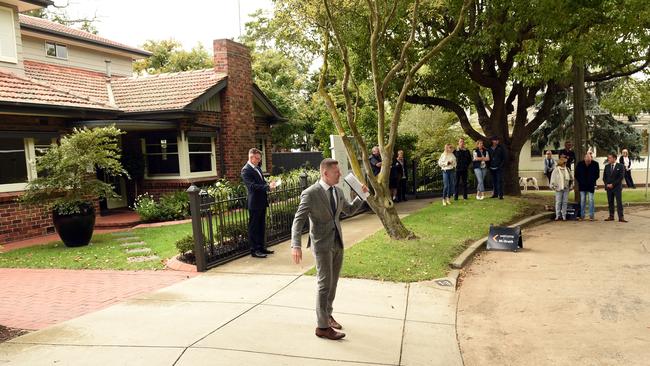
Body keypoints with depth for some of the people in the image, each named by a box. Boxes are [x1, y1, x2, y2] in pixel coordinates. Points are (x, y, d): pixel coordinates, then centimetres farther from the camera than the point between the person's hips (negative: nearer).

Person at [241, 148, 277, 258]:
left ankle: (261, 247, 26)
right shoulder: (246, 170, -13)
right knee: (253, 227, 2)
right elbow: (252, 186, -23)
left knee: (261, 226, 16)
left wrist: (269, 184, -2)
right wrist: (268, 187, -28)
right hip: (254, 203, -9)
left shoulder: (258, 168, 14)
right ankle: (254, 250, 9)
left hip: (262, 202, 9)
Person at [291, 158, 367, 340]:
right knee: (325, 284, -5)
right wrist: (296, 245, -31)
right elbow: (298, 220, -18)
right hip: (322, 244, -7)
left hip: (338, 243, 7)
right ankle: (322, 327, 5)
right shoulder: (310, 194, -15)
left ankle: (327, 315, 34)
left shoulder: (338, 191, 6)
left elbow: (350, 210, 21)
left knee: (333, 283, 16)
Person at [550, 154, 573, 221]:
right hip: (559, 189, -4)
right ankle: (558, 216, 3)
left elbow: (571, 179, 16)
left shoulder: (568, 170, 9)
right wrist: (554, 187, -6)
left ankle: (564, 216, 10)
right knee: (558, 202, -2)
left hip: (566, 188, 4)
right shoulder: (556, 170, -4)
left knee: (565, 202, 5)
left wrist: (571, 186, 12)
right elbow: (553, 179, -3)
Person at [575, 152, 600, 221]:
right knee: (582, 200, 4)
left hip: (591, 186, -1)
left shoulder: (595, 164, -6)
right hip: (582, 186, 1)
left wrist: (592, 181, -6)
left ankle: (591, 216, 4)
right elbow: (576, 175, 5)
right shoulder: (579, 164, -4)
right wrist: (580, 182, -3)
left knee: (591, 200, -1)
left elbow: (597, 174, 2)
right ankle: (582, 215, 9)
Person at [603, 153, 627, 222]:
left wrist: (613, 184, -13)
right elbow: (604, 177, 12)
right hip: (608, 187, 4)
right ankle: (611, 216, 11)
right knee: (610, 202, 6)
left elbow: (621, 177, -9)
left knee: (619, 202, -5)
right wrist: (607, 184, -4)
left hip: (617, 187, -4)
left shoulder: (620, 166, -3)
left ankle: (621, 217, -5)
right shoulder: (607, 166, 10)